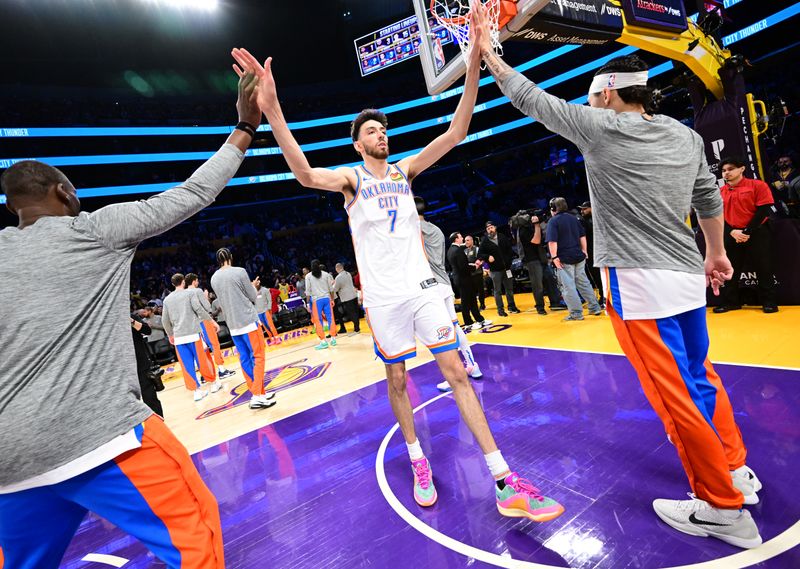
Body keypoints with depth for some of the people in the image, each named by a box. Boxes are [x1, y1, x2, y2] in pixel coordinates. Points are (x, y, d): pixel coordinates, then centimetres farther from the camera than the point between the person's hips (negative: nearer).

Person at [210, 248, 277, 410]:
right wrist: (253, 286, 16)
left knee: (245, 359, 10)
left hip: (232, 325, 6)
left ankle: (258, 393, 17)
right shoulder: (239, 272, -9)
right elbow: (253, 296, -5)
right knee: (258, 357, -1)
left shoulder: (214, 278, 8)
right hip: (248, 321, -6)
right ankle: (257, 396, -7)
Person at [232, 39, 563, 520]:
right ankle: (419, 462, 33)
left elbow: (455, 133, 2)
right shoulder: (351, 177, 1)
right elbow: (307, 175, -20)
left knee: (457, 373, 0)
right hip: (384, 297, -2)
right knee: (397, 380, 10)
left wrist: (474, 65, -8)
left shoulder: (405, 170, 10)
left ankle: (506, 483, 7)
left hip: (422, 287, 3)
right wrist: (272, 110, -33)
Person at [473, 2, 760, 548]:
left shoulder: (601, 128, -7)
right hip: (688, 277, 8)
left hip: (638, 283, -8)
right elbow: (710, 198, 20)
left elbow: (531, 98, 0)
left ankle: (723, 508, 17)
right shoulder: (687, 136, 11)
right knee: (700, 376, 23)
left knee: (676, 396, 3)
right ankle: (737, 471, 38)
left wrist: (486, 49, 12)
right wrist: (716, 252, 33)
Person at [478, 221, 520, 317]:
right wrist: (488, 257, -20)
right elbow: (480, 254, -4)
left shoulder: (503, 237, 3)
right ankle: (500, 310, 11)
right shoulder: (484, 241, -4)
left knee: (509, 288, 12)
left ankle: (512, 307, 25)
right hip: (495, 269, -3)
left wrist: (509, 260, -3)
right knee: (497, 290, 3)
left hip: (506, 267, 3)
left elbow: (510, 249, 9)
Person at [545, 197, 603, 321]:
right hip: (579, 256, 7)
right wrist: (584, 251, 17)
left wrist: (554, 257, -16)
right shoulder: (574, 218, 12)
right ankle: (595, 308, 21)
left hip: (564, 259, -7)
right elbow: (583, 236, 14)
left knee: (568, 286, -1)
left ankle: (576, 313, 1)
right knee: (583, 282, 16)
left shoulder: (553, 221, -8)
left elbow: (552, 241, -18)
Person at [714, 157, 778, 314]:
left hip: (757, 234, -3)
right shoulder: (720, 192, 6)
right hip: (732, 236, 3)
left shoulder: (758, 185, -4)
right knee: (731, 269, 6)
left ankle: (769, 302, 13)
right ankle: (730, 302, 16)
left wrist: (747, 232, -15)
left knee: (764, 268, 2)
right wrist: (732, 232, -8)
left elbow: (764, 210, -8)